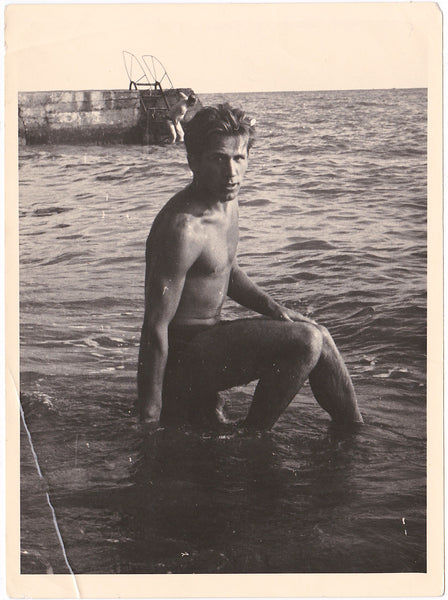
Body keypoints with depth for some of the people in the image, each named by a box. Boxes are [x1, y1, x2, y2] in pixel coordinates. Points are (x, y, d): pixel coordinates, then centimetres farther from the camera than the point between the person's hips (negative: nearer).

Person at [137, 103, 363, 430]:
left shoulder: (228, 200, 5)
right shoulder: (183, 228, -26)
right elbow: (155, 327, -25)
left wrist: (272, 307, 5)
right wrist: (150, 415, -22)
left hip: (210, 337, 10)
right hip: (183, 352, -10)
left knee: (316, 335, 13)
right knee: (307, 341, -20)